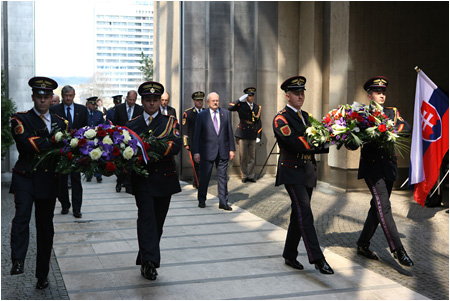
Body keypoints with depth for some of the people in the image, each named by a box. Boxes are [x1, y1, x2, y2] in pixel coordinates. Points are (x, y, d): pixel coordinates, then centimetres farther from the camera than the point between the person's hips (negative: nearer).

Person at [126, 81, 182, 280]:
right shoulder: (132, 125, 10)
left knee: (158, 221, 8)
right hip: (142, 179, -1)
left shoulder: (170, 122, 6)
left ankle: (146, 259, 24)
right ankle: (149, 261, -20)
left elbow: (176, 146, -12)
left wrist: (152, 148, -27)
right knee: (146, 216, -15)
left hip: (164, 179, 1)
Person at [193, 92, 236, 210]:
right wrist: (196, 152, -7)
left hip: (223, 151, 2)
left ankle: (223, 202, 11)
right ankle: (201, 200, 22)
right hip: (207, 151, -2)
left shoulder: (226, 113, 6)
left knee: (223, 177, 5)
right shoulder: (202, 115, -1)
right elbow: (197, 135, -2)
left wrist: (232, 149, 5)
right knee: (204, 176, 6)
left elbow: (230, 132, 8)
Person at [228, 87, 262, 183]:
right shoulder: (241, 105, 0)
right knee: (243, 157, 1)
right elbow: (230, 108, -17)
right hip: (242, 134, -3)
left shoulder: (257, 107, 11)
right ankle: (244, 176, 12)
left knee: (252, 157, 7)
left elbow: (258, 123, 12)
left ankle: (250, 176, 16)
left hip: (253, 135, 3)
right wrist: (240, 100, -16)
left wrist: (258, 136, 6)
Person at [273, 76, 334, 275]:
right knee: (304, 213, -13)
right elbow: (297, 144, -22)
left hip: (308, 172, 8)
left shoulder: (305, 116, 16)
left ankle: (289, 256, 23)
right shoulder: (281, 119, -10)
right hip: (292, 171, -8)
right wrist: (327, 145, -23)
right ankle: (317, 259, -13)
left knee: (299, 215, 12)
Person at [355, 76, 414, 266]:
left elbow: (407, 128, -5)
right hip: (371, 166, -5)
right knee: (384, 206, -13)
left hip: (388, 165, 5)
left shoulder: (392, 112, 12)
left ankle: (363, 245, 21)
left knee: (378, 207, 9)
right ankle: (397, 249, -12)